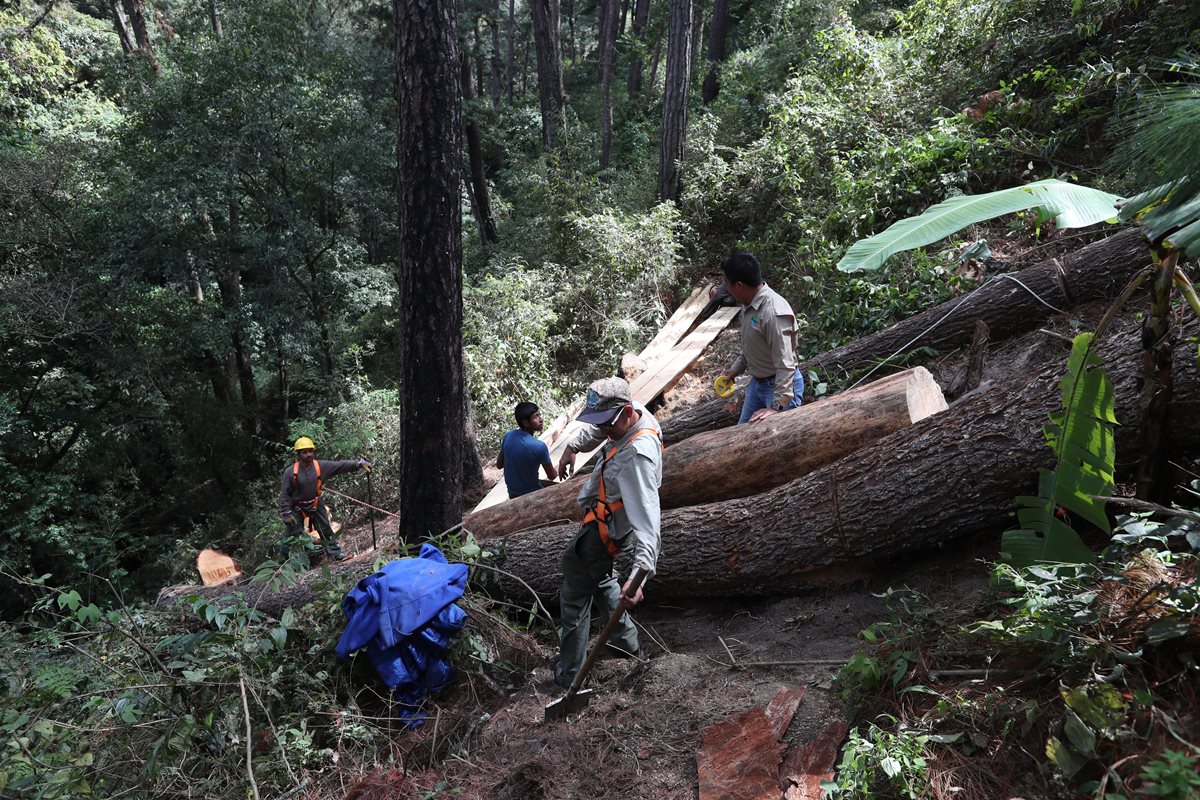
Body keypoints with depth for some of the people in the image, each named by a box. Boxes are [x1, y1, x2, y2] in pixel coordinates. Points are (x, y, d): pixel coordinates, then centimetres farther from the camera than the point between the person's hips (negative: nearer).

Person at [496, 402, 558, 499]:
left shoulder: (507, 436, -10)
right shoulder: (539, 446, -25)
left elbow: (499, 464, 3)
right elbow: (552, 476, -12)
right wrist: (559, 470, 8)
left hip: (512, 494, 6)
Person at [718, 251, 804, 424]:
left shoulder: (774, 312, -30)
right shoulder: (749, 304, -1)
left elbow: (785, 364, -32)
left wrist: (777, 406, -35)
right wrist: (736, 368, 21)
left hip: (781, 385, -9)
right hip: (757, 382, 9)